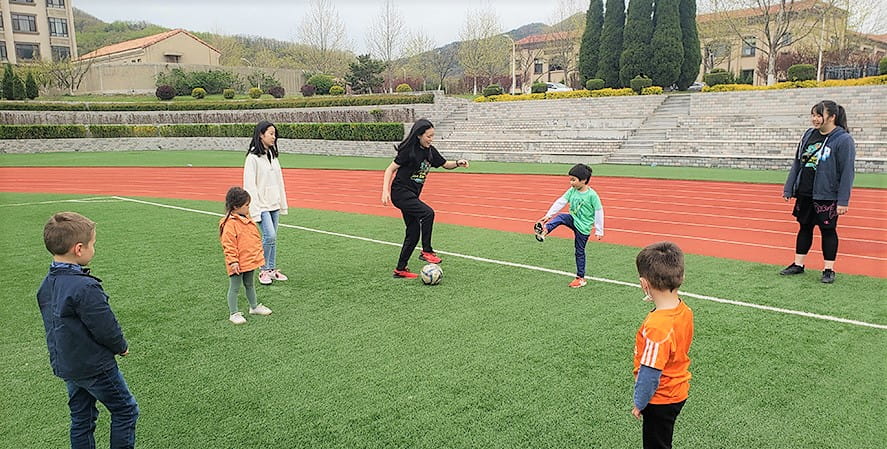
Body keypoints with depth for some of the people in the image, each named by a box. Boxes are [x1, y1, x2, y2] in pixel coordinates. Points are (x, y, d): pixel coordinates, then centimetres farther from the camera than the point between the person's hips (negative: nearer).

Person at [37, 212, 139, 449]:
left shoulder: (46, 285, 1)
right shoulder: (85, 287, -27)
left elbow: (55, 325, 10)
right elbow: (106, 328, -22)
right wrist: (122, 346, -3)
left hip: (64, 365, 8)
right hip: (94, 367, -8)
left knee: (81, 419, 18)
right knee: (125, 410, 7)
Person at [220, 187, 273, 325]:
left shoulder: (247, 219, 9)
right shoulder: (230, 223, -20)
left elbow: (255, 238, 20)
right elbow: (228, 245, -20)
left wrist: (258, 254, 23)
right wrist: (233, 261, -22)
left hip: (251, 260, 9)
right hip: (238, 264, -9)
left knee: (249, 285, 23)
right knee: (234, 288, 4)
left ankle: (254, 307, 36)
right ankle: (234, 313, 12)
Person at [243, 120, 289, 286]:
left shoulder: (272, 155, 11)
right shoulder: (253, 157, -12)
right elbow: (250, 185, -14)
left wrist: (283, 204, 15)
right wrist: (255, 210, -17)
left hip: (274, 204, 7)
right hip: (262, 205, -7)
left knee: (272, 238, 11)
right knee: (269, 236, -13)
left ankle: (272, 269, 21)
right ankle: (263, 271, 2)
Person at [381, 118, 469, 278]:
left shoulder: (430, 151, 6)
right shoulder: (409, 150, -14)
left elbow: (445, 164, 17)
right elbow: (390, 169, -11)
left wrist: (457, 163, -5)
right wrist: (385, 191, -22)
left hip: (412, 196, 8)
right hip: (400, 193, -8)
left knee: (414, 232, 8)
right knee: (427, 213, -27)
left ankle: (400, 269, 18)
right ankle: (426, 251, -14)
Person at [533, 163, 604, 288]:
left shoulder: (592, 195, -18)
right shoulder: (572, 191, -3)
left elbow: (599, 212, -13)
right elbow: (560, 202, -5)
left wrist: (599, 231, -10)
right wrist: (548, 215, -13)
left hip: (583, 226, -5)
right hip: (573, 219, 5)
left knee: (580, 251, 4)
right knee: (560, 217, -26)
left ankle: (580, 278, 16)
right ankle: (544, 231, -45)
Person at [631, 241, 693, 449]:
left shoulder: (657, 327, -34)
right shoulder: (685, 310, -9)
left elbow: (650, 374, -26)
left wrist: (639, 403, -11)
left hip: (659, 400, -7)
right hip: (678, 391, 7)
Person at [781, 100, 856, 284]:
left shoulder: (843, 140, -12)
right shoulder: (809, 135, 6)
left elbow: (847, 172, -13)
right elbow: (797, 163, 12)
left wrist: (843, 201, -16)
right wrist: (788, 188, 9)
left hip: (827, 196, -6)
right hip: (804, 193, 6)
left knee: (828, 230, 5)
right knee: (805, 227, 14)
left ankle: (829, 269, 16)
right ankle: (798, 264, 24)